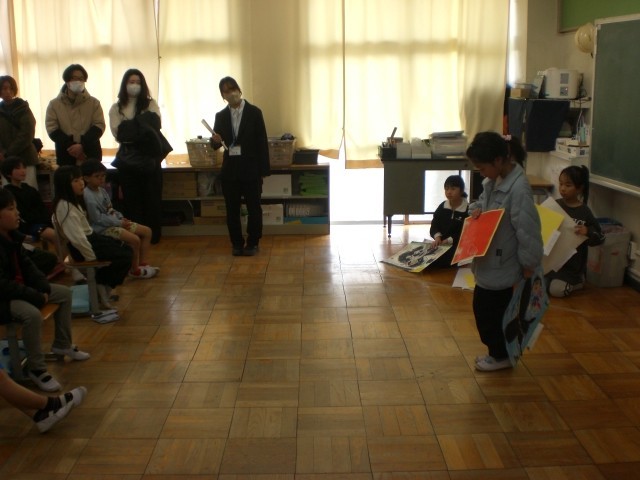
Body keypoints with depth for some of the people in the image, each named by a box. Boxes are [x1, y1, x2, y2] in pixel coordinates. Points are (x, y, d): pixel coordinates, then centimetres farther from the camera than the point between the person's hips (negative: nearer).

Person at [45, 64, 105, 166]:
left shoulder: (94, 103, 8)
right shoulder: (54, 104, 7)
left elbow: (99, 125, -2)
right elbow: (52, 129, -1)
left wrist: (82, 145, -17)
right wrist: (71, 147, -16)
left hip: (90, 155, 0)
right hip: (66, 157, 0)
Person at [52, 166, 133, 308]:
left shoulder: (74, 201, 9)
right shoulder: (65, 207, -22)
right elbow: (77, 238, -27)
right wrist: (92, 257, -18)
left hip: (91, 238, 10)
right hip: (79, 248, -10)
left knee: (127, 250, 9)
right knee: (125, 257, -14)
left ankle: (104, 286, 12)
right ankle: (102, 287, 3)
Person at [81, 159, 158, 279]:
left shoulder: (102, 191, 13)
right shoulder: (88, 196, -18)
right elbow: (98, 218, -21)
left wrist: (121, 218, 1)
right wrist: (119, 223, -18)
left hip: (115, 222, 10)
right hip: (103, 228, -10)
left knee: (146, 231, 4)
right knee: (135, 239, -26)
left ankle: (142, 263, 7)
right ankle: (134, 270, -8)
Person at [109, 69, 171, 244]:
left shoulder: (150, 104, 9)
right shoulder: (116, 108, 9)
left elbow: (156, 125, -7)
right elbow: (118, 133, -5)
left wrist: (131, 130, -19)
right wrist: (142, 130, -16)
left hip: (149, 158, 0)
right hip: (128, 159, 1)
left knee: (152, 197, 2)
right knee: (131, 199, 3)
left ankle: (153, 235, 10)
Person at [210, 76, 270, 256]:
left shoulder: (254, 112, -2)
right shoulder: (221, 116, 7)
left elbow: (262, 142, -4)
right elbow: (216, 144, 10)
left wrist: (264, 170, -7)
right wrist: (215, 140, -15)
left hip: (251, 168, -3)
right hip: (230, 168, 3)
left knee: (254, 208, 4)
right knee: (232, 209, 8)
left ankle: (252, 243, 16)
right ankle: (237, 243, 19)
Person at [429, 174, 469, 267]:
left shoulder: (468, 209, -5)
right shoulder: (442, 207, 12)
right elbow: (434, 226, 11)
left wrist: (449, 241, -19)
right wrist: (437, 236, -12)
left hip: (459, 247, -5)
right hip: (441, 245, 5)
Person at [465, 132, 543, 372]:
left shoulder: (518, 189, -26)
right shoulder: (494, 180, 1)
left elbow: (528, 230, -23)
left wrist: (529, 266, -16)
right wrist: (476, 208, -1)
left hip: (501, 264, -9)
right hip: (488, 261, 9)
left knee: (490, 310, 5)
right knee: (483, 307, 19)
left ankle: (501, 356, 26)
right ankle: (497, 351, 37)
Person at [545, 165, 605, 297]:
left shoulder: (584, 213, -12)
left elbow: (600, 237, -9)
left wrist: (587, 232, -28)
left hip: (571, 263, -5)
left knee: (556, 290, -14)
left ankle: (576, 280, 16)